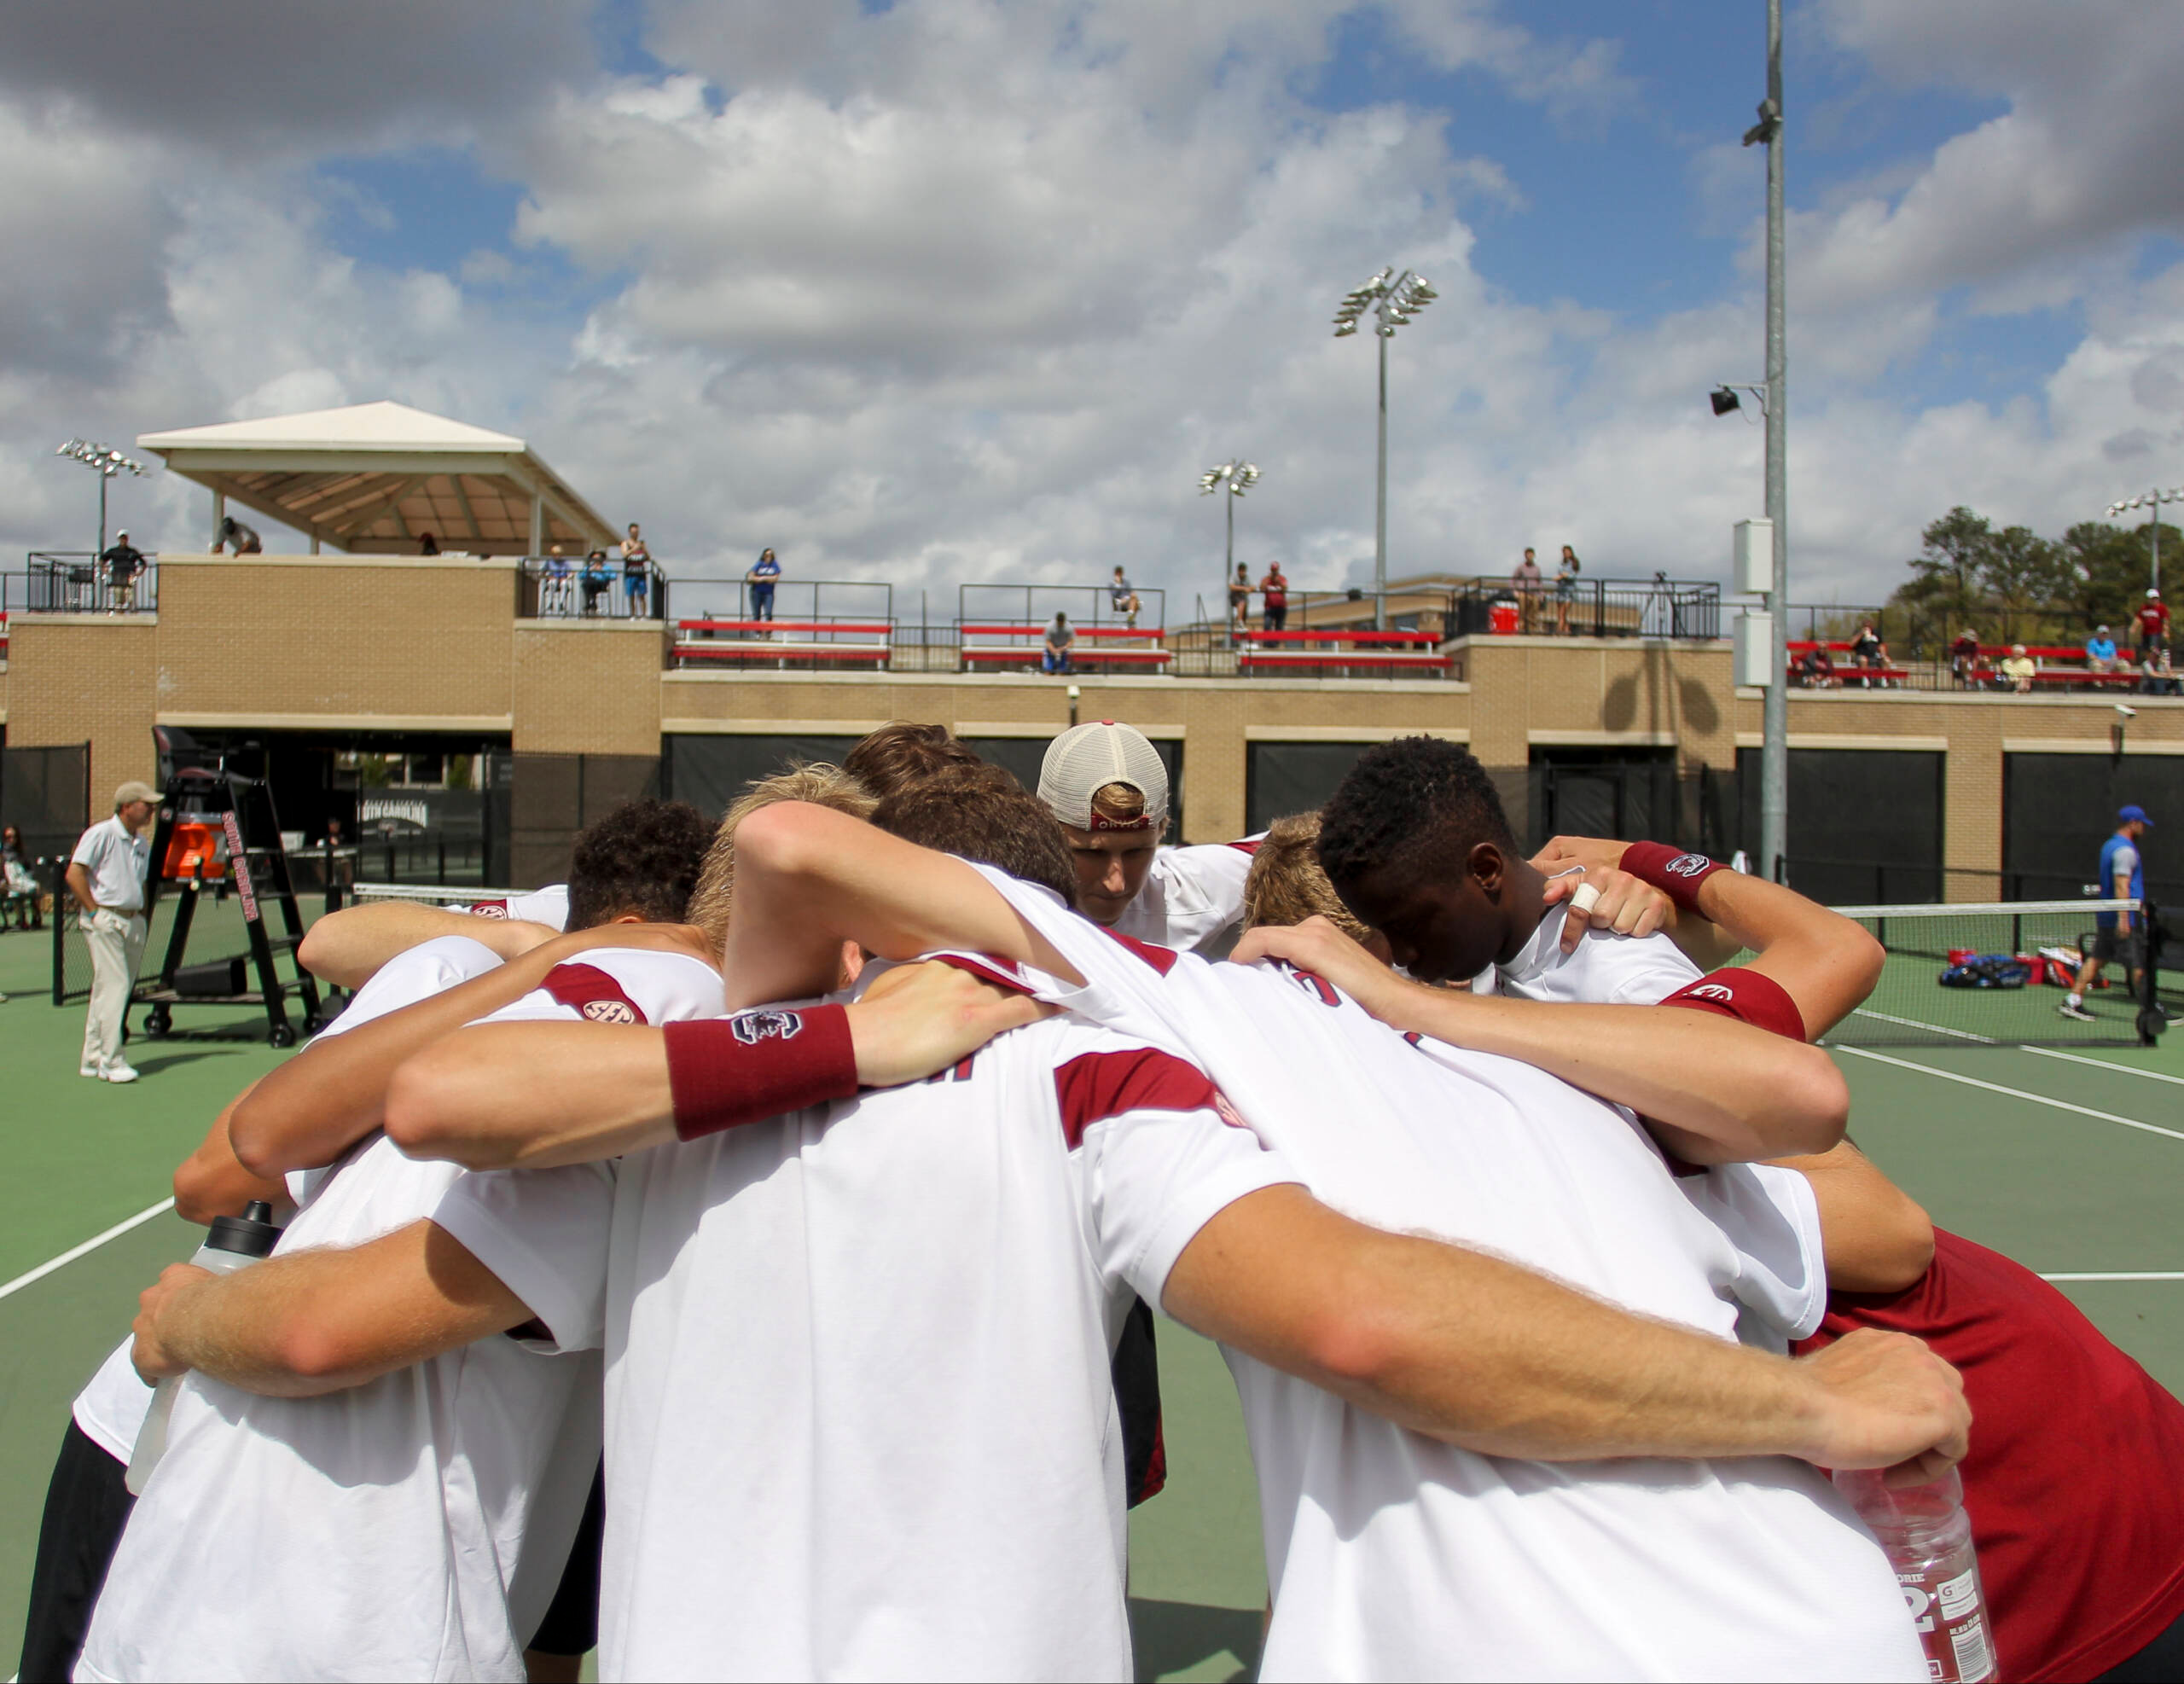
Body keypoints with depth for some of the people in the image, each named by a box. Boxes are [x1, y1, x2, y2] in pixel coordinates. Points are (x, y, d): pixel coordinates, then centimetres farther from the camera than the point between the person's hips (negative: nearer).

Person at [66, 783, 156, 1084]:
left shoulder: (142, 843, 16)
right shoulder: (101, 834, -8)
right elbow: (74, 874, -13)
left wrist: (141, 914, 14)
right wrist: (94, 911, -13)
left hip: (133, 921, 8)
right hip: (104, 922, -8)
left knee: (107, 992, 11)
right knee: (113, 988, -13)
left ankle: (92, 1059, 17)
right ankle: (111, 1062, -12)